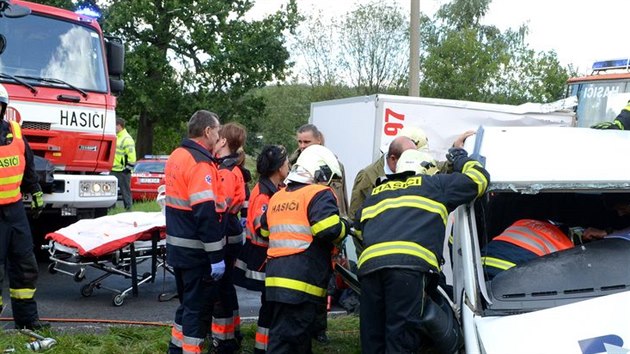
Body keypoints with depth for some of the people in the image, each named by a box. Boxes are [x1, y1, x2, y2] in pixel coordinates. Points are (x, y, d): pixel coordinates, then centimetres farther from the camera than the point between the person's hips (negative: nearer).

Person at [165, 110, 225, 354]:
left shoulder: (176, 156, 10)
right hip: (196, 251, -9)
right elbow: (206, 214, -25)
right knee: (199, 306, 1)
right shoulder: (200, 163, -20)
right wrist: (216, 256, -22)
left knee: (187, 301, 21)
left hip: (177, 245, 9)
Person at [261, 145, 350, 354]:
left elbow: (265, 231, 26)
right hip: (302, 281, -8)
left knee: (299, 336, 19)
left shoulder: (277, 197, 18)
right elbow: (330, 229, -19)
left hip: (277, 278, 8)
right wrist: (345, 227, 1)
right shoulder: (319, 194, -6)